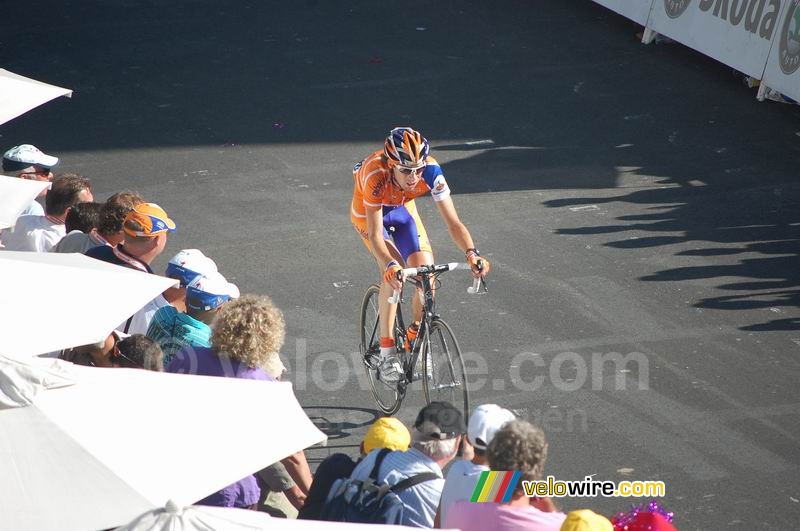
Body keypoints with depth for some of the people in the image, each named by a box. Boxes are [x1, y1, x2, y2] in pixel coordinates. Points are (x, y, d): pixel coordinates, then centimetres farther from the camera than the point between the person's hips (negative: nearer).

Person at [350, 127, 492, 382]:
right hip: (367, 212, -3)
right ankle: (386, 352, -20)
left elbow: (453, 222, -34)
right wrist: (390, 265, -59)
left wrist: (472, 253, -50)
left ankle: (415, 338, 11)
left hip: (402, 209, 3)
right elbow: (376, 234, -42)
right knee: (394, 271, -27)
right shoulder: (376, 174, -40)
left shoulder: (430, 171, -33)